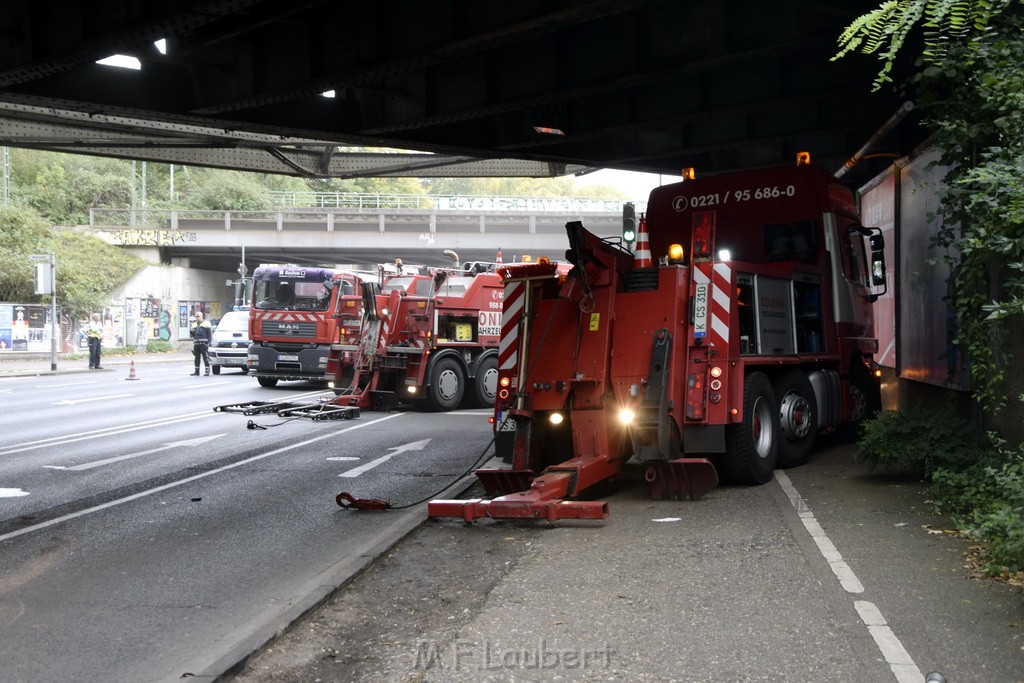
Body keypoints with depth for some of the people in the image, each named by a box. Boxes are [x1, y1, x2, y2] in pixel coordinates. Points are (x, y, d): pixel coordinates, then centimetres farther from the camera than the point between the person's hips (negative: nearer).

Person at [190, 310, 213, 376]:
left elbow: (210, 334, -3)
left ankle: (207, 371, -5)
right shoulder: (194, 324, 22)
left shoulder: (206, 323, 3)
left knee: (205, 357, -8)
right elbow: (192, 335, 24)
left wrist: (208, 342, -12)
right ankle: (196, 372, 10)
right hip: (196, 343, 6)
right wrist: (191, 331, 1)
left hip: (204, 343, -6)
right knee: (197, 358, 6)